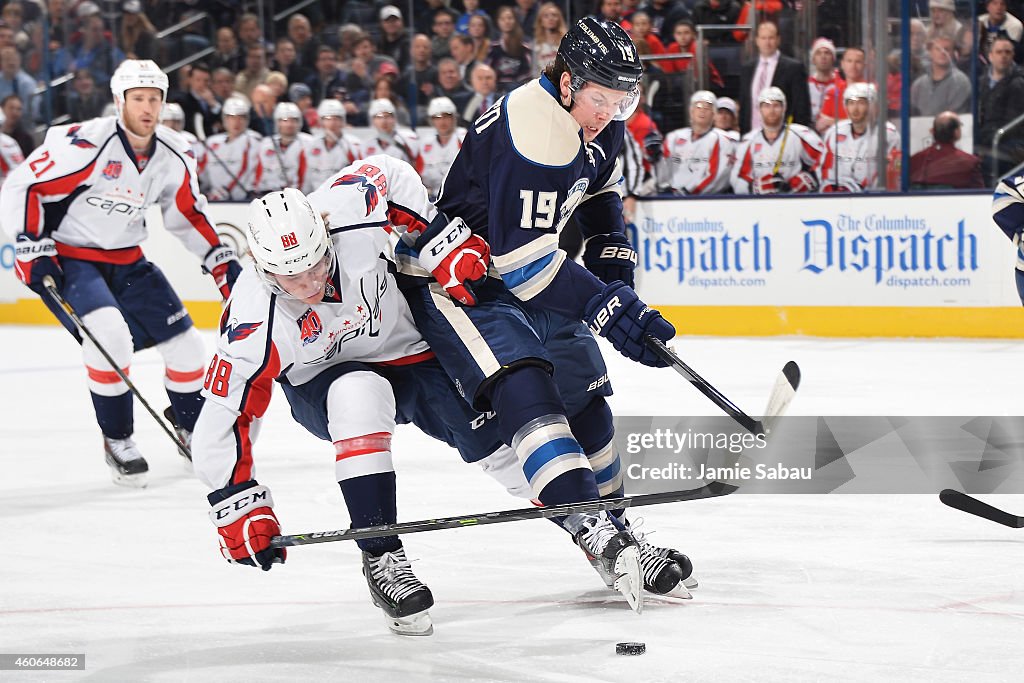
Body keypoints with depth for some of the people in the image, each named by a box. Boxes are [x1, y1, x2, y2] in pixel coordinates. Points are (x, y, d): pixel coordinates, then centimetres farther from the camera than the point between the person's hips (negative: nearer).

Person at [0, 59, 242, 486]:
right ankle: (117, 439, -11)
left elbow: (188, 216, 13)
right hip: (67, 259, -6)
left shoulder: (173, 156, -3)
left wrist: (223, 263, 7)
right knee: (110, 335, -30)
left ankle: (192, 428, 33)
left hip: (126, 262, 7)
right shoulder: (86, 144, -24)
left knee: (186, 346, 5)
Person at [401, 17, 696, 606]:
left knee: (586, 397, 10)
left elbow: (601, 188, 22)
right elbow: (523, 260, -33)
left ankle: (618, 531, 23)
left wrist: (613, 259, 9)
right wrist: (606, 307, -34)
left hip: (531, 273, 10)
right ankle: (596, 536, -36)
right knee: (524, 390, -27)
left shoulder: (601, 121, -1)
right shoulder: (531, 131, -30)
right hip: (454, 275, -10)